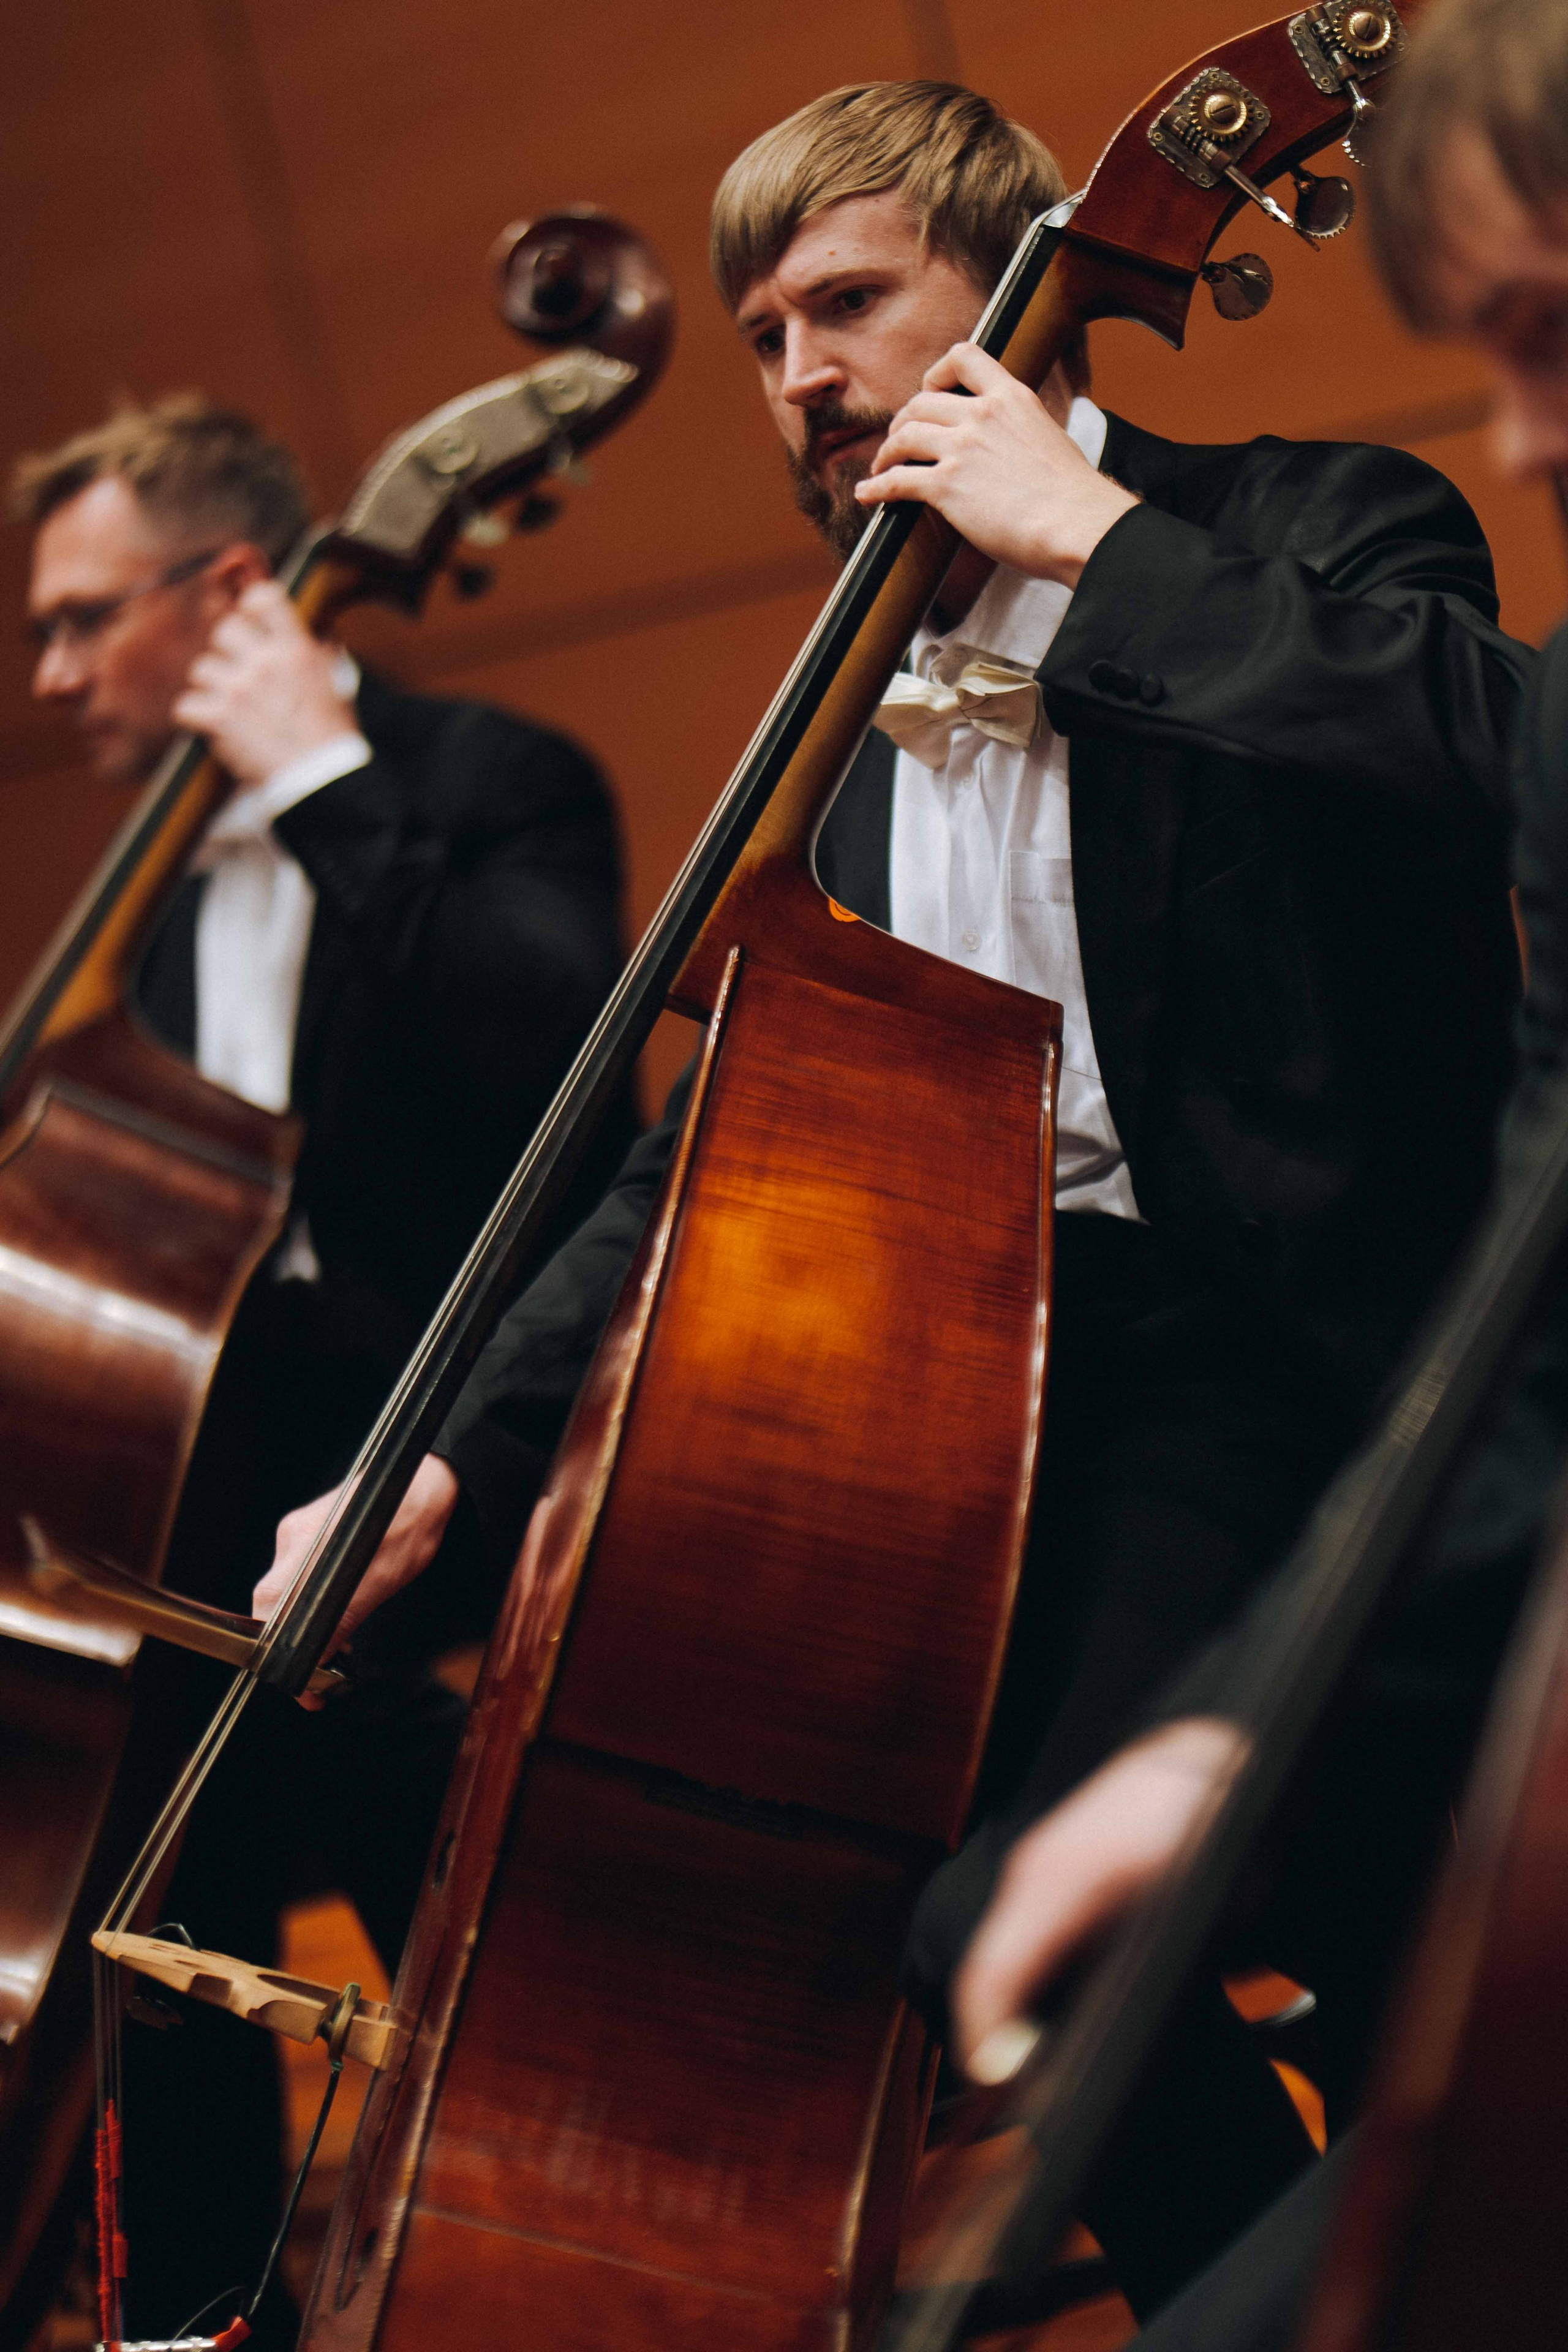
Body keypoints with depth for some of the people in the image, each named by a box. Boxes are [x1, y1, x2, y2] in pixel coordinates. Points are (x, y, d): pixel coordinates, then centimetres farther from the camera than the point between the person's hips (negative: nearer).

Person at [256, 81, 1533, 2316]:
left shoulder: (1303, 535, -1)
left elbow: (1492, 746, -25)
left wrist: (1094, 537, -18)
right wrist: (463, 1459, 13)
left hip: (1247, 1352, -7)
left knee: (1012, 1919, -25)